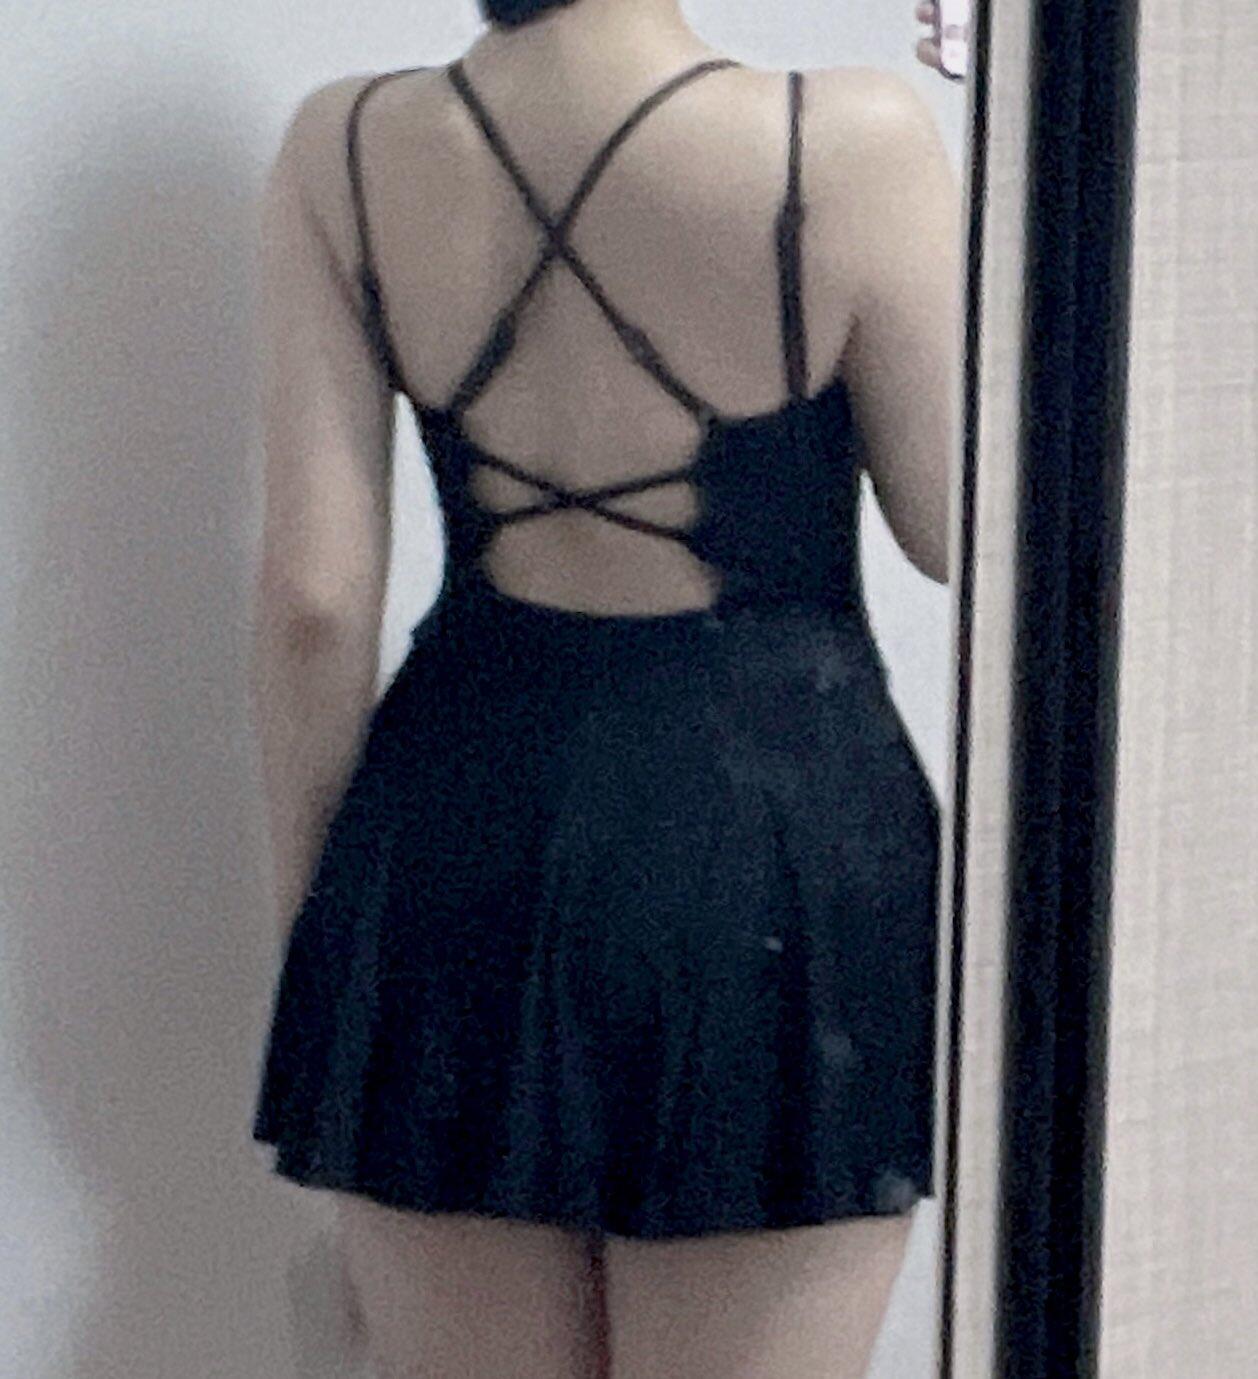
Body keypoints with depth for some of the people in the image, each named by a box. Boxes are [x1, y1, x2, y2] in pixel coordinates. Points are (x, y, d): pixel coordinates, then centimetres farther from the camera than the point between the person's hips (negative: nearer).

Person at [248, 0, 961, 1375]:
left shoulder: (343, 153, -6)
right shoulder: (849, 146, -15)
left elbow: (314, 598, -4)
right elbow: (959, 533, -2)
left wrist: (309, 926, 8)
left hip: (462, 813, 3)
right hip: (775, 838, -3)